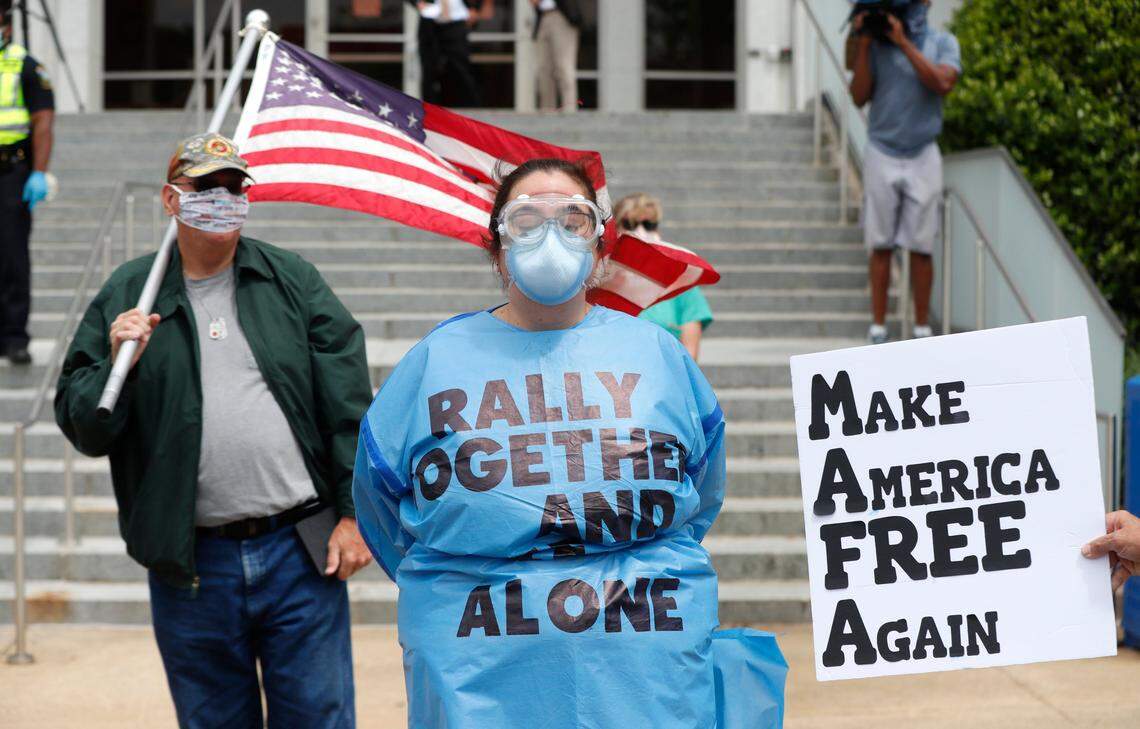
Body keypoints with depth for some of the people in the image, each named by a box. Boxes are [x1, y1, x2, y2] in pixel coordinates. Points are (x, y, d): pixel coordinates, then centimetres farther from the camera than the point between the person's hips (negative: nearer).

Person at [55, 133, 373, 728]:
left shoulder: (294, 281, 7)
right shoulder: (126, 297, 5)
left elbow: (347, 402, 4)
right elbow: (80, 425, 4)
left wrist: (353, 514, -1)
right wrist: (117, 366, -15)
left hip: (301, 552, 0)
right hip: (190, 566, 0)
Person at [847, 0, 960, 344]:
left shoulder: (942, 42, 3)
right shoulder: (876, 43, 4)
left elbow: (942, 83, -16)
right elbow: (860, 96, -2)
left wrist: (904, 42, -17)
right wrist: (863, 46, -10)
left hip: (922, 157, 0)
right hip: (882, 155, 0)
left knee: (921, 247, 0)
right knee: (881, 246, 1)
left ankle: (922, 327, 8)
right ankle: (878, 326, 6)